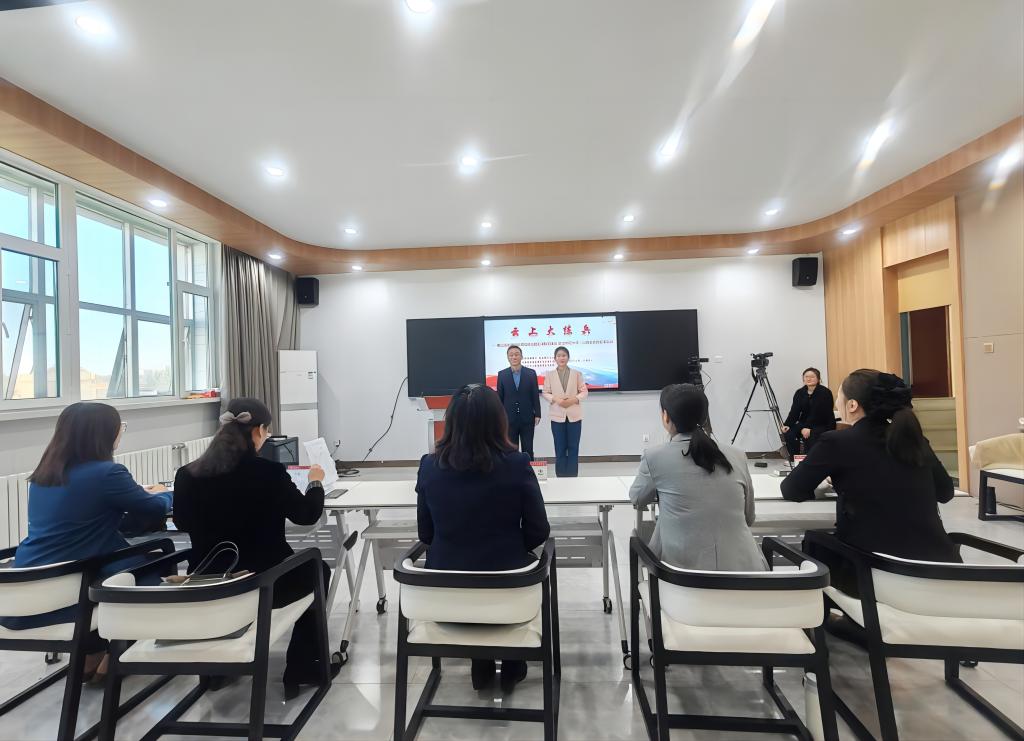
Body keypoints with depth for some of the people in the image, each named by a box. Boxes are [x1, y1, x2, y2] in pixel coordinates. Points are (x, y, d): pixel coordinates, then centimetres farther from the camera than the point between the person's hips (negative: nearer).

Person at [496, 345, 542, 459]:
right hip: (509, 419, 0)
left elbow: (535, 395, 2)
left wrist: (537, 414, -2)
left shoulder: (531, 373, 0)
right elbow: (499, 397, 3)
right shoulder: (502, 374, 1)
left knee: (528, 450, 8)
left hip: (527, 418, 0)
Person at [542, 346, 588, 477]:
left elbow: (584, 391, 3)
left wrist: (574, 400, -15)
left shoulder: (577, 374, 5)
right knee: (560, 448, 4)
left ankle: (572, 477, 12)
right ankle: (561, 477, 12)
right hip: (557, 415, 0)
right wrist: (556, 400, -16)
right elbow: (546, 393, 3)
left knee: (573, 447, 4)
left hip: (574, 415, 0)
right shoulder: (549, 375, 4)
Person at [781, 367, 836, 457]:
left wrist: (809, 429, -27)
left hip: (824, 425, -5)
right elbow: (794, 411, -4)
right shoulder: (799, 392, 2)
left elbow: (824, 413, -19)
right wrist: (786, 425, -21)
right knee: (788, 432, -19)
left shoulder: (825, 392, -13)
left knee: (810, 436, -33)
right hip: (805, 423, 5)